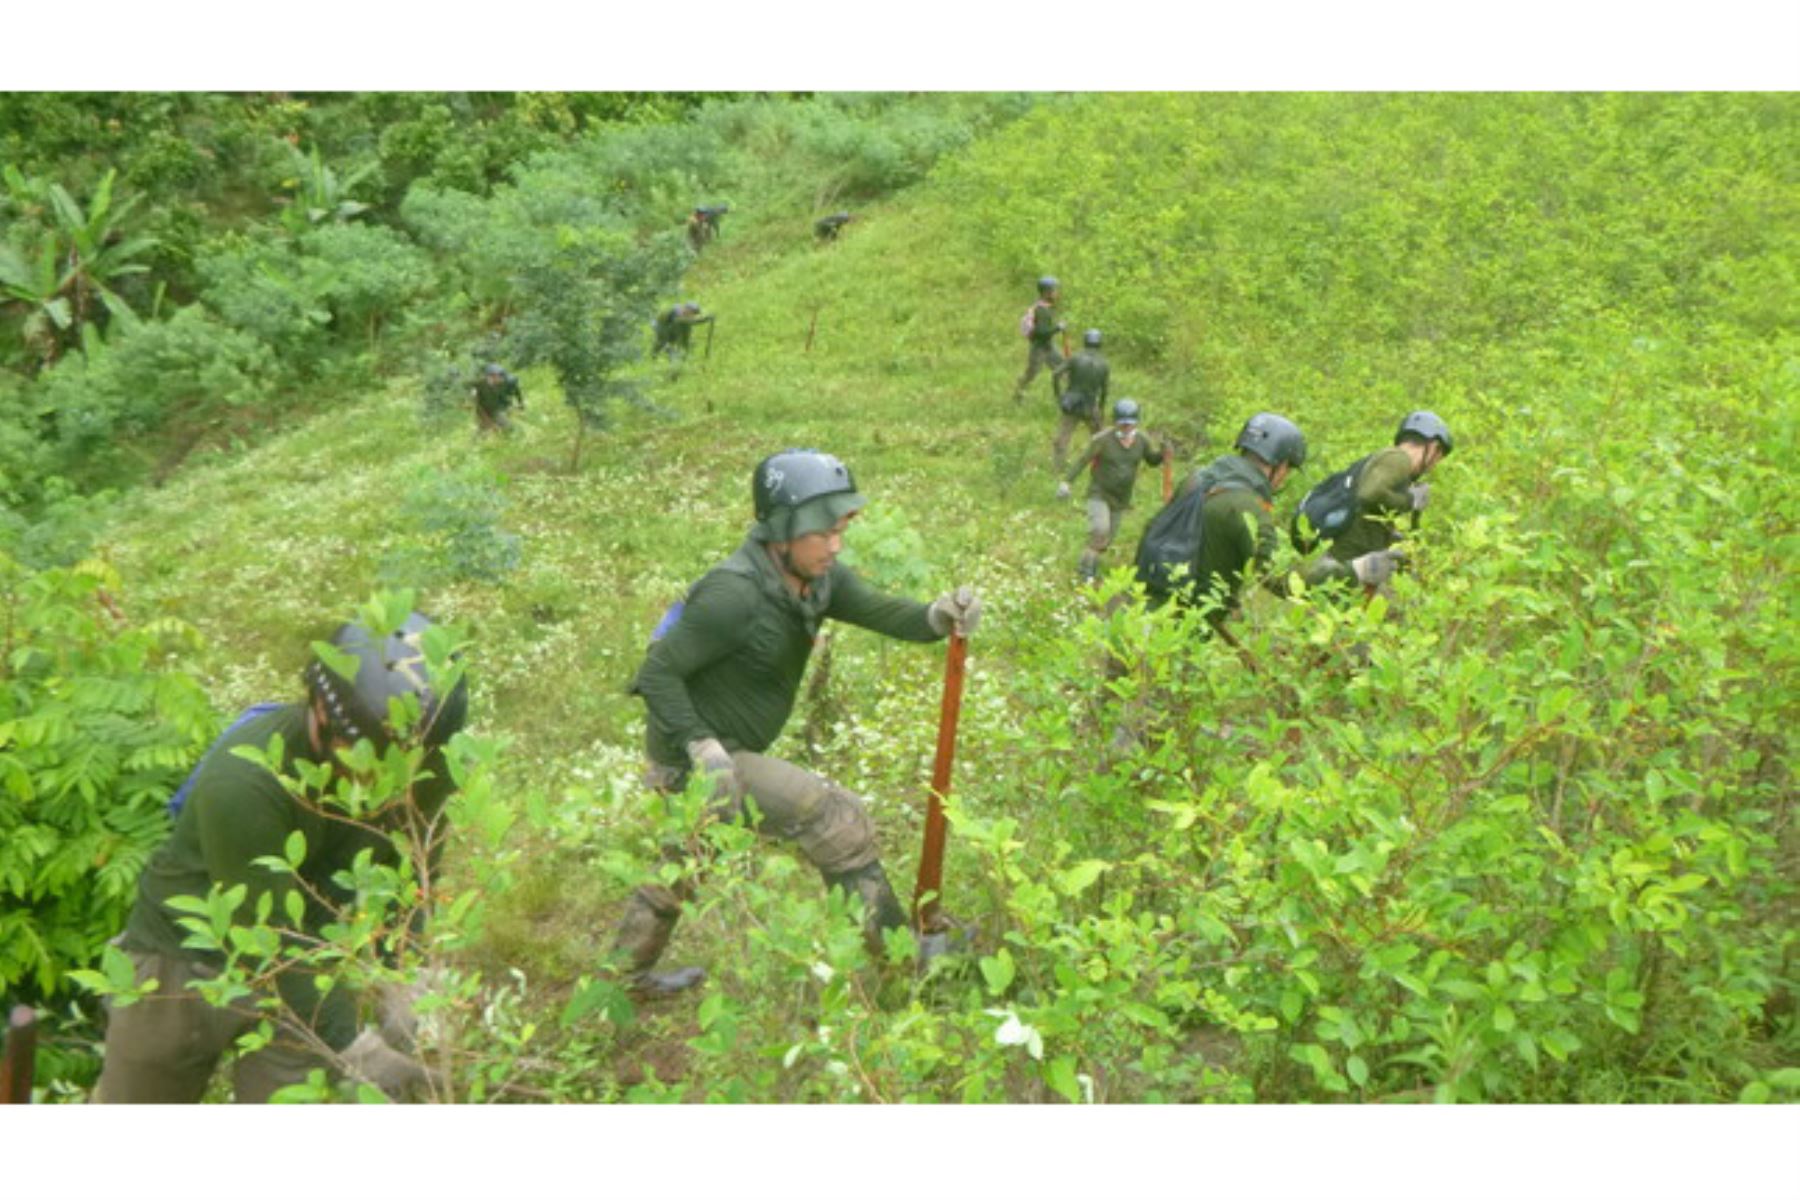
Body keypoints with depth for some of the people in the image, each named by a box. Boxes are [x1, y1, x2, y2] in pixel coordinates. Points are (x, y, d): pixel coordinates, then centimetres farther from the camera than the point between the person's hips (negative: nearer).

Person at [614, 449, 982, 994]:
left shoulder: (817, 577, -4)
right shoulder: (735, 595, -28)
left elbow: (881, 610, -15)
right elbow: (657, 672, -25)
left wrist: (936, 616, -35)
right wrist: (703, 748, -32)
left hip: (714, 749, 9)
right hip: (694, 753, -9)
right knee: (837, 821, -12)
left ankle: (625, 977, 47)